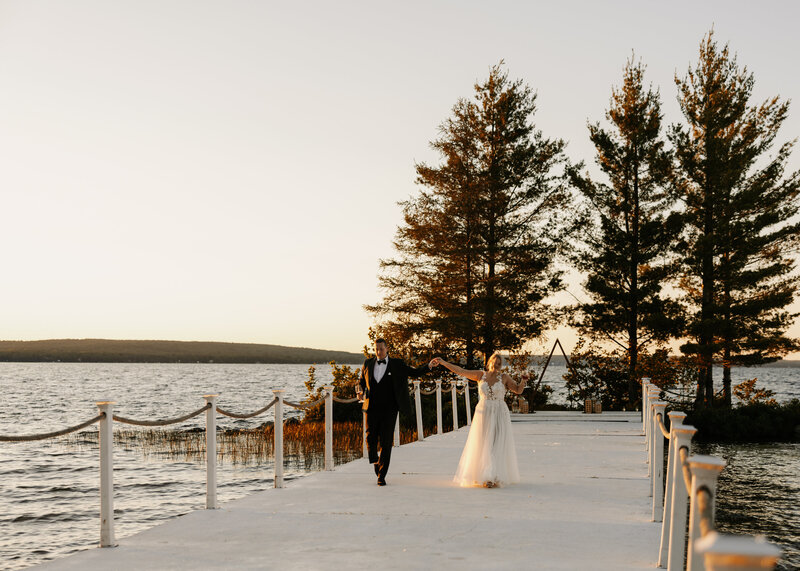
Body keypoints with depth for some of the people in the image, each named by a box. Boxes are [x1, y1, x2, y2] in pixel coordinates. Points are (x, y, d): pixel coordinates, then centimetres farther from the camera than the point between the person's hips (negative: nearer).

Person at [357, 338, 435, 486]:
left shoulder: (397, 364, 2)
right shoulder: (368, 364, 8)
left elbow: (415, 372, 4)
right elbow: (361, 381, 17)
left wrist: (429, 365, -12)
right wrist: (359, 392, -3)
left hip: (389, 410, -2)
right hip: (372, 409, 2)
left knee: (386, 443, -3)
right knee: (371, 439, 2)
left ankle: (381, 475, 5)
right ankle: (375, 461, 35)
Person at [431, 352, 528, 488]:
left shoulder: (504, 377, 2)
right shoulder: (480, 375, 5)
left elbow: (518, 390, 6)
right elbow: (460, 371, 4)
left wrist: (523, 381, -14)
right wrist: (442, 362, 0)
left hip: (499, 415, -1)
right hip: (483, 414, 2)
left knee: (498, 446, -5)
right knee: (482, 446, 1)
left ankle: (496, 478, -2)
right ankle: (484, 477, 8)